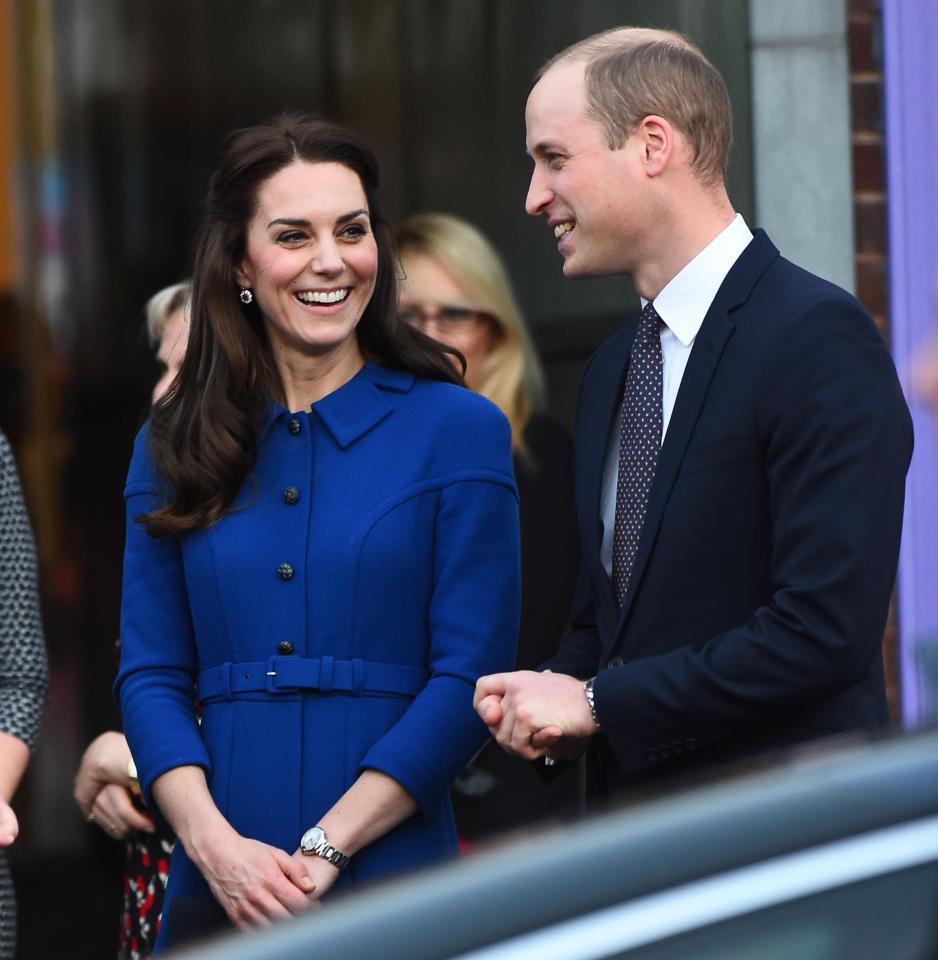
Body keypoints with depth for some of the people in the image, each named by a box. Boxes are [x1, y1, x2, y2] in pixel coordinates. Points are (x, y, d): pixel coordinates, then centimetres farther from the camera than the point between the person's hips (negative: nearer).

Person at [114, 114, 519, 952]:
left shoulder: (460, 431, 1)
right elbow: (150, 677, 6)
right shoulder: (174, 447, 9)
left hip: (395, 883, -2)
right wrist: (216, 845, -11)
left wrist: (324, 850, -14)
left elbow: (469, 678, -5)